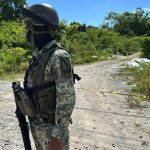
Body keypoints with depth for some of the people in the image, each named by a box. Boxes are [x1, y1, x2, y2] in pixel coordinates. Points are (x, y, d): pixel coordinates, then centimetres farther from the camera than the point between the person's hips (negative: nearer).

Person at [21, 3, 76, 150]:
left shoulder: (59, 57, -24)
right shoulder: (38, 56, 6)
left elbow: (67, 99, -25)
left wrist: (58, 136, -23)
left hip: (52, 126, -8)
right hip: (36, 124, 9)